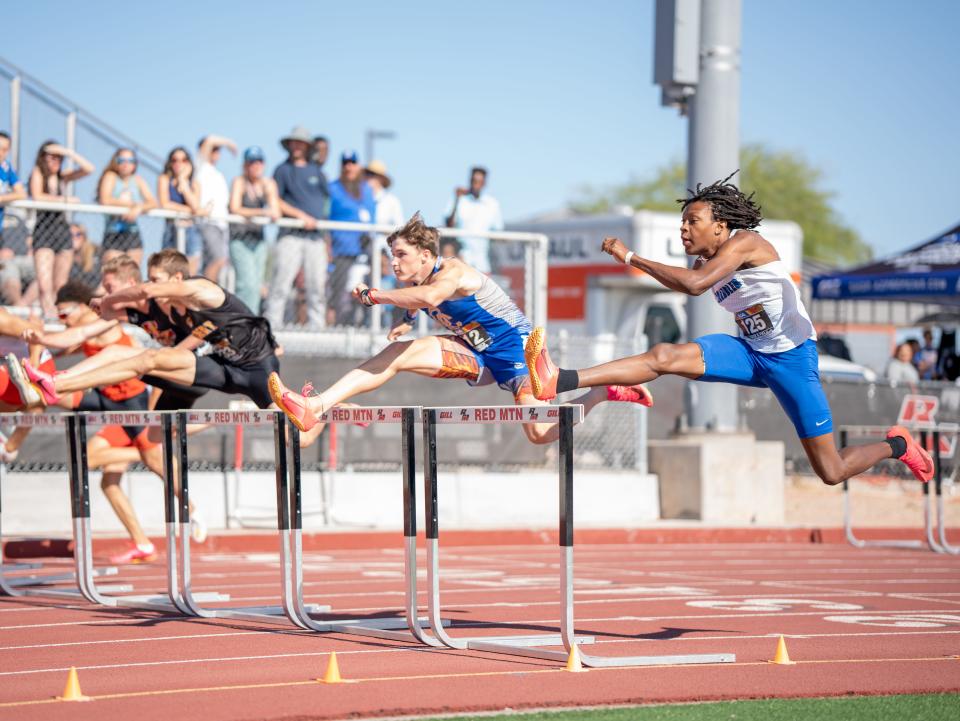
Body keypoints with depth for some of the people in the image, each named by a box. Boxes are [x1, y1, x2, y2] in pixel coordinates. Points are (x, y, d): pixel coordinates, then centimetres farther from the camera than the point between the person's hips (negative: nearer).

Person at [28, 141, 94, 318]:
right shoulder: (38, 173, 1)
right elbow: (37, 196, -14)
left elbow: (88, 169, 5)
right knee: (45, 286, -16)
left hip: (63, 230, 5)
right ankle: (49, 317, -25)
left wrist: (68, 152, -1)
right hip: (43, 231, -5)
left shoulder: (62, 176, 12)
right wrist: (64, 199, -9)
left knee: (60, 287, 3)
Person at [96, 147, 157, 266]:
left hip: (133, 234, 4)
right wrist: (131, 204, -8)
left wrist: (139, 208, -19)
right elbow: (105, 200, -16)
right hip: (113, 235, -4)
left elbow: (153, 203, 2)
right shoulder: (110, 176, 0)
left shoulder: (138, 180, 12)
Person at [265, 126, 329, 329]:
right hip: (291, 234, -4)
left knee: (317, 285, 3)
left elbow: (325, 201, 21)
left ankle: (316, 326, 7)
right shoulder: (283, 170, 8)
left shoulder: (317, 172, 18)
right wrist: (301, 215, -12)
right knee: (282, 282, -12)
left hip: (316, 236, 4)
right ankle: (271, 323, -12)